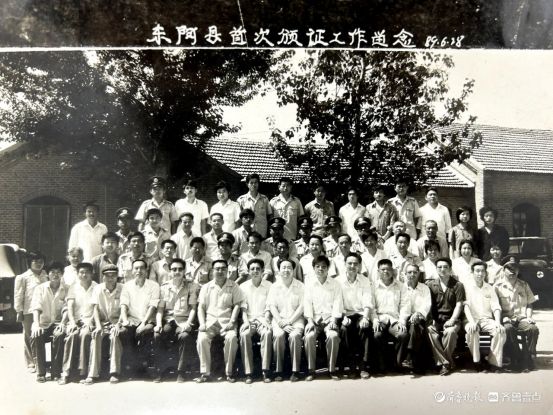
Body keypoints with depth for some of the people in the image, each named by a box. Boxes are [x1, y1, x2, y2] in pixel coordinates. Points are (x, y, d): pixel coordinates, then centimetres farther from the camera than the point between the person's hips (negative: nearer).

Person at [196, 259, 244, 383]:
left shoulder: (233, 286, 10)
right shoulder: (206, 287, 14)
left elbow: (237, 305, 4)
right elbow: (201, 307, 10)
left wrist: (231, 322, -10)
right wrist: (202, 323, -5)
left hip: (226, 320, -1)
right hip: (210, 320, 1)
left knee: (232, 337, -31)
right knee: (202, 338, -28)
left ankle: (229, 372, -17)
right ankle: (205, 373, -17)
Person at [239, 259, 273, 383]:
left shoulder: (269, 286, 8)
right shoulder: (243, 287, 12)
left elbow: (269, 307, 4)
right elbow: (243, 308, 5)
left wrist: (266, 320, -13)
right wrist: (246, 321, -11)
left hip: (263, 318, -1)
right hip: (249, 319, 1)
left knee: (267, 333, -33)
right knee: (244, 334, -31)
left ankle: (266, 371, -30)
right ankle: (248, 372, -27)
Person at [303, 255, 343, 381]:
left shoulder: (335, 284, 8)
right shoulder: (309, 284, 10)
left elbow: (337, 303, 0)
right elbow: (307, 303, 2)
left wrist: (333, 321, -13)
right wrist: (310, 321, -11)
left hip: (330, 319, 0)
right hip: (314, 319, 1)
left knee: (333, 336, -30)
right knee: (309, 336, -28)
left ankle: (332, 369, -16)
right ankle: (311, 370, -16)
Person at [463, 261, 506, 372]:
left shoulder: (490, 288, 17)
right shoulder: (467, 287, 6)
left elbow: (496, 307, 6)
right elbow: (466, 306, -6)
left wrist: (497, 322, -12)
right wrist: (471, 321, -22)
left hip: (487, 319, 3)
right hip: (472, 319, -3)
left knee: (501, 330, -27)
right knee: (472, 331, -36)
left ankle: (494, 362, -18)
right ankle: (476, 362, -22)